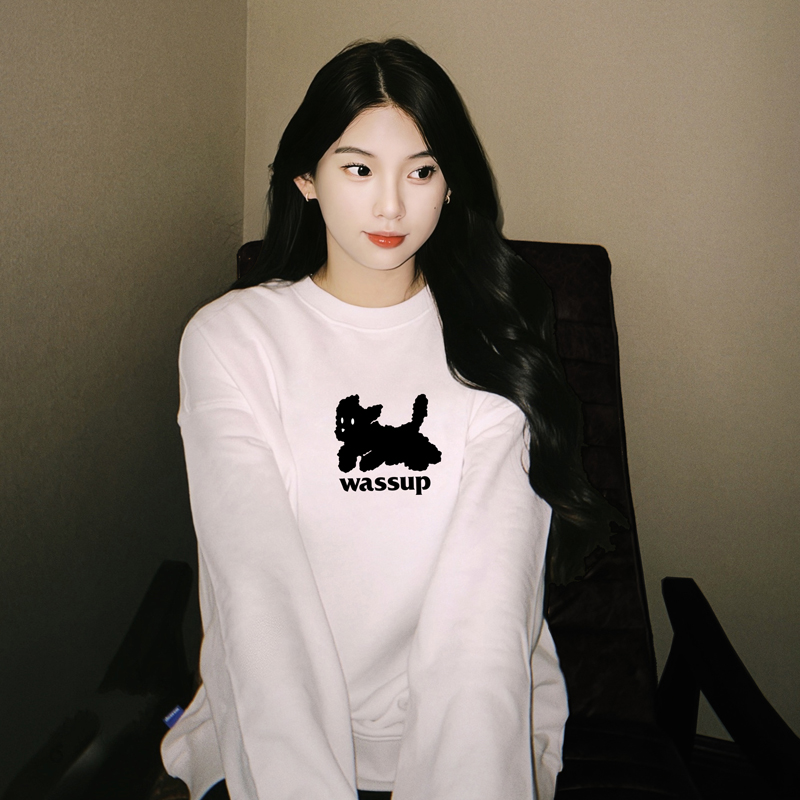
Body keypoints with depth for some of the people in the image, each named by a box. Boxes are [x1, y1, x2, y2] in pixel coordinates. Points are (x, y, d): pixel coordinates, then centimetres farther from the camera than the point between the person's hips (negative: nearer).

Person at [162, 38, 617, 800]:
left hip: (479, 725, 0)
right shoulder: (229, 337, -1)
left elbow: (488, 590, -12)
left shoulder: (493, 342, 0)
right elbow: (257, 580, -13)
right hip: (275, 729, 1)